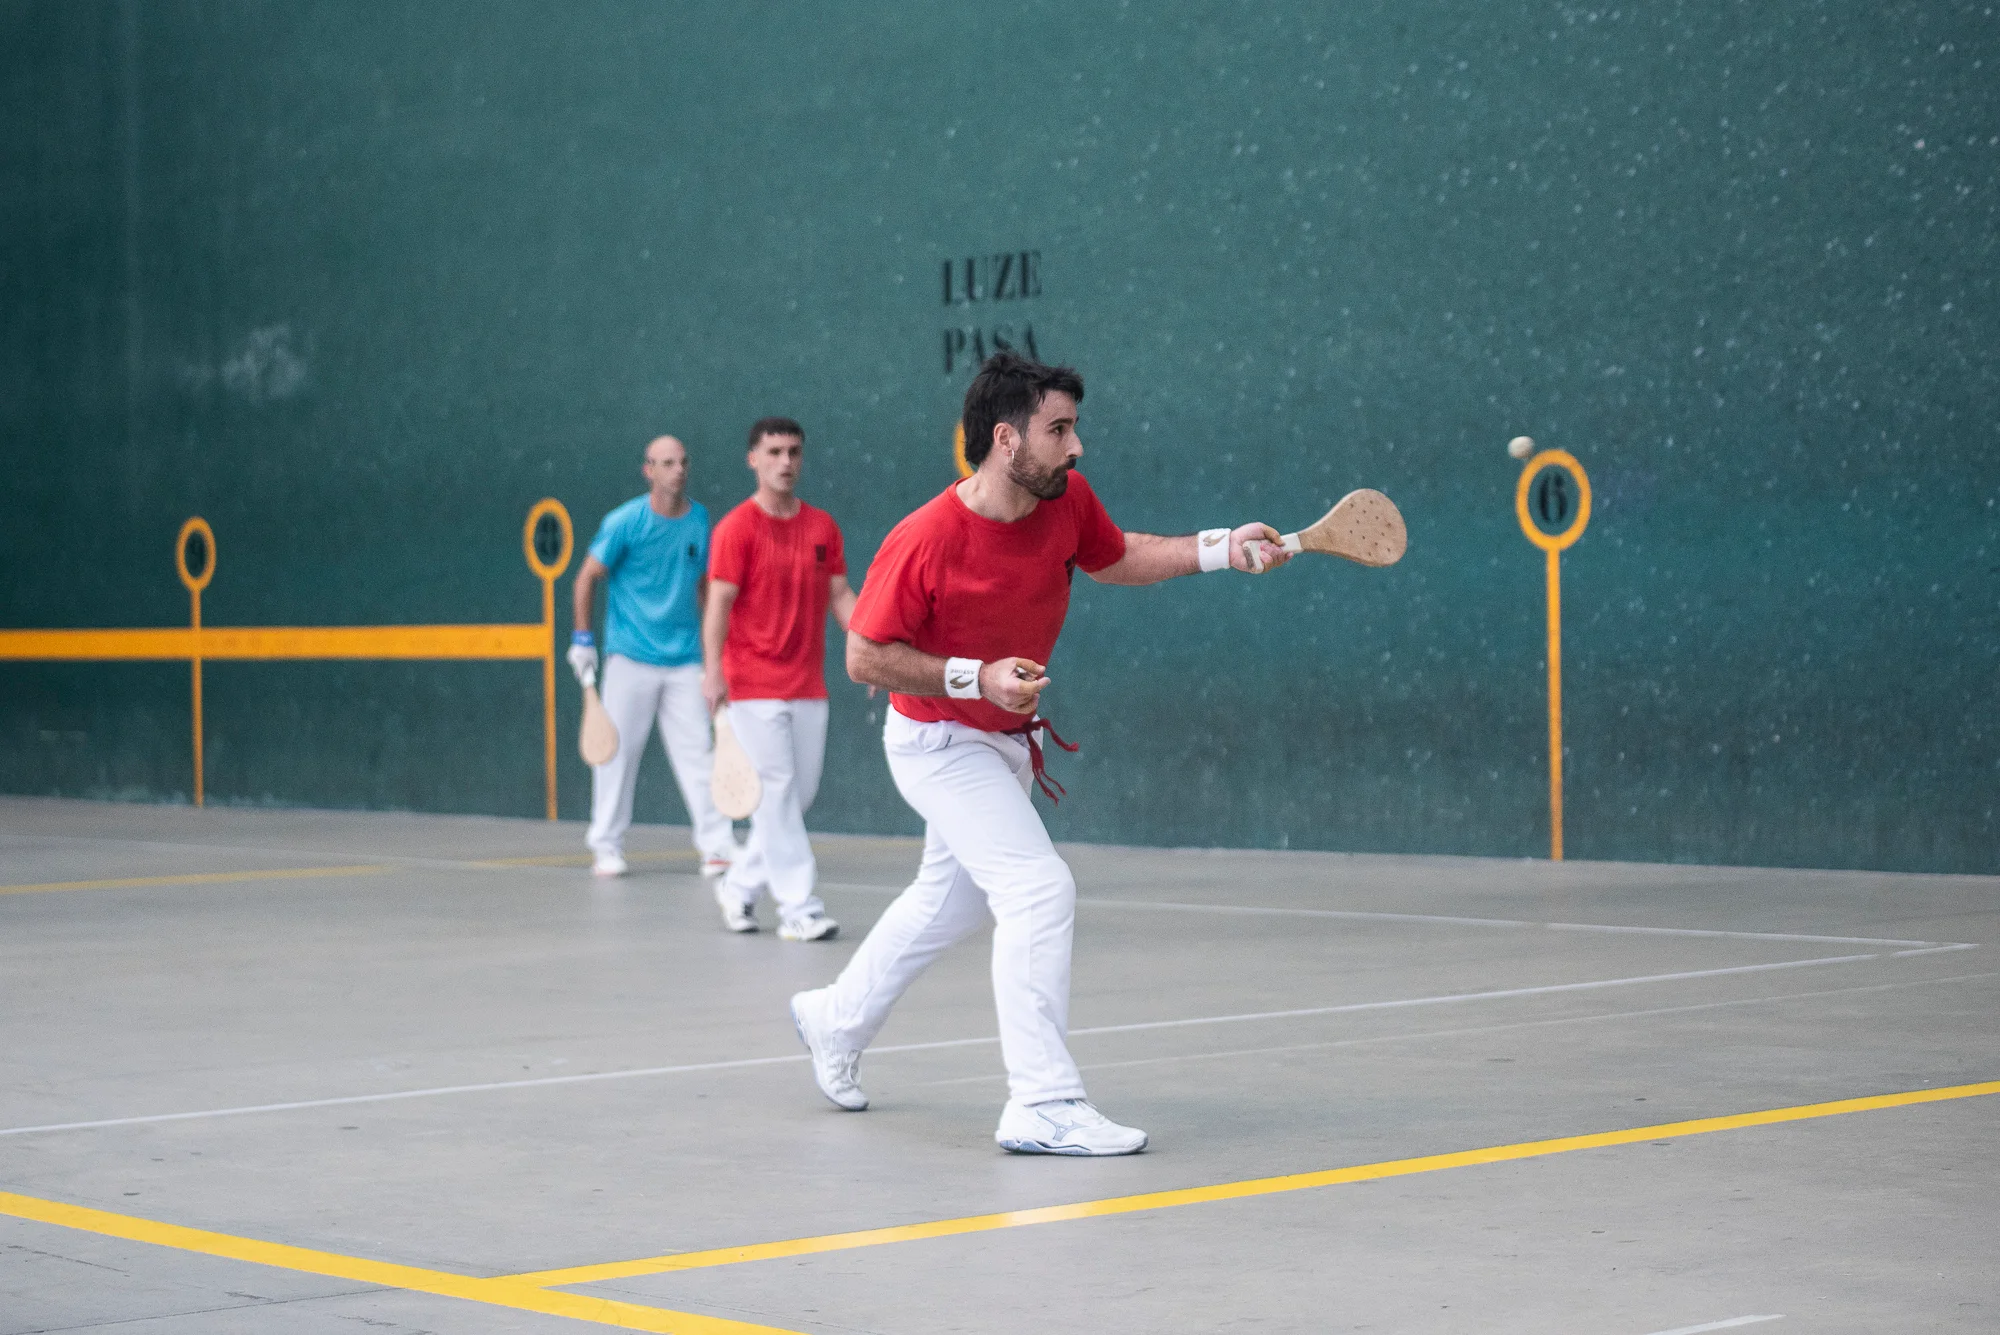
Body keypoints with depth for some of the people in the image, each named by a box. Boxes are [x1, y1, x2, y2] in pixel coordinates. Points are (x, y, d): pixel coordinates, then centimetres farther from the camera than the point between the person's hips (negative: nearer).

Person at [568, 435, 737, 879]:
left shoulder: (700, 519, 6)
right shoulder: (625, 522, -6)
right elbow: (588, 578, 2)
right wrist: (581, 639, -2)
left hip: (684, 660, 3)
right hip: (630, 658, -3)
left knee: (697, 752, -4)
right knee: (617, 752, 1)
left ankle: (716, 845, -4)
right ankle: (607, 846, 11)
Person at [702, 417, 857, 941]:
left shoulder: (822, 526, 10)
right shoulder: (738, 527, -6)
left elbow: (839, 595, 11)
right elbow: (720, 602, -11)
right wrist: (713, 670, -21)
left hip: (808, 685, 6)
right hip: (753, 684, -6)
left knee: (800, 794, 8)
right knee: (778, 789, -9)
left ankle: (740, 884, 25)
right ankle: (798, 907, -7)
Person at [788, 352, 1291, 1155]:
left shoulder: (1067, 500, -12)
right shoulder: (924, 542, -29)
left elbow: (1112, 558, 10)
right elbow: (865, 658, -21)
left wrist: (1220, 551, -2)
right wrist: (978, 679, -30)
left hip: (1005, 742, 8)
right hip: (938, 743, -8)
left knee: (949, 901, 25)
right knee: (1040, 890, -22)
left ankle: (835, 1020, 48)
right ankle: (1043, 1105, -19)